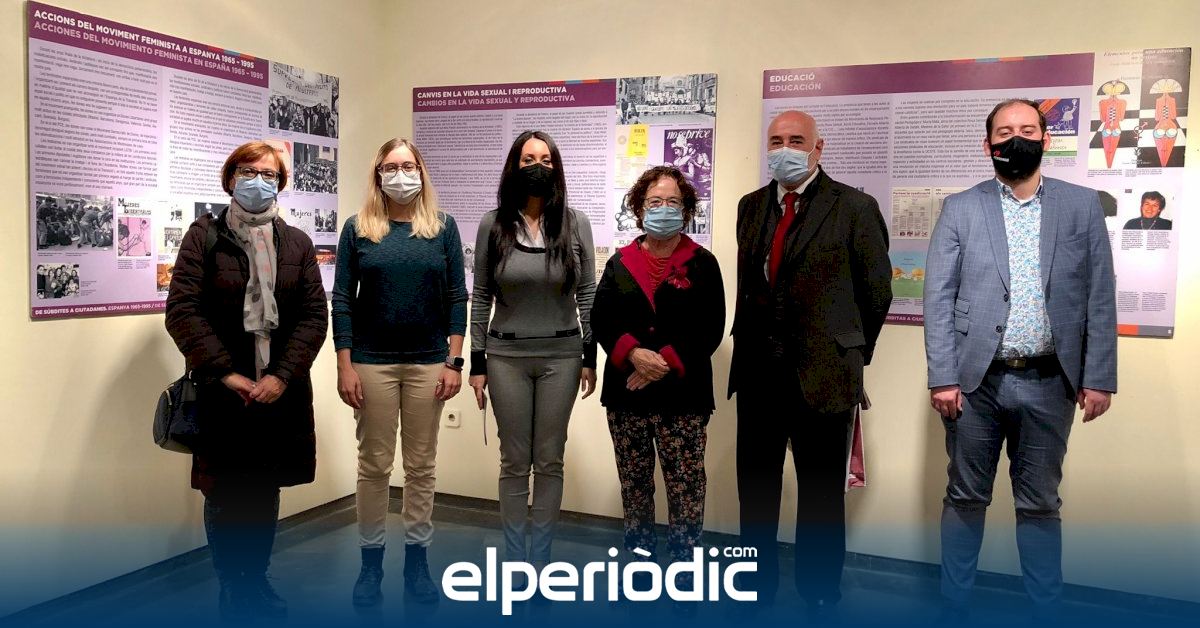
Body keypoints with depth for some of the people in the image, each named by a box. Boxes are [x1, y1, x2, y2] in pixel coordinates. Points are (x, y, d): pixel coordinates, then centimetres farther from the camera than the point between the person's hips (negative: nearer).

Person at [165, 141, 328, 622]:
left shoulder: (297, 242, 9)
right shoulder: (204, 235, 1)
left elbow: (315, 314, 2)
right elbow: (182, 311, -7)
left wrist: (282, 375, -10)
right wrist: (226, 374, -14)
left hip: (281, 388, 3)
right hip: (222, 390, -2)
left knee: (267, 491, 12)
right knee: (225, 493, 5)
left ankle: (256, 579, 29)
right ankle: (230, 587, 23)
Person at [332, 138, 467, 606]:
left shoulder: (443, 227, 3)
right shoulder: (358, 228, 1)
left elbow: (457, 298, 2)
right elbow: (342, 299, 0)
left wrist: (454, 362, -4)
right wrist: (345, 365, -6)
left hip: (428, 361, 1)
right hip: (372, 361, -1)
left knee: (421, 465, 8)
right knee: (374, 464, 7)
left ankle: (417, 559, 21)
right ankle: (371, 560, 20)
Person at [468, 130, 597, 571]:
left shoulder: (575, 224, -1)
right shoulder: (493, 224, -1)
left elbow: (588, 295, 3)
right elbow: (481, 297, 2)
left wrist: (590, 358, 0)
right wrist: (477, 362, 0)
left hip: (561, 356, 0)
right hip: (507, 356, 0)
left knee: (549, 461, 7)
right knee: (515, 461, 7)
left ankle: (540, 559, 21)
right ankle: (515, 560, 21)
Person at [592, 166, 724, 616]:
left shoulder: (702, 264, 3)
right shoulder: (620, 263, 11)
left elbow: (710, 328, -6)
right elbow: (600, 320, 2)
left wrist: (666, 363, -17)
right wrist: (633, 354, -15)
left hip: (682, 395, -3)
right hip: (626, 393, 3)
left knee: (685, 486, -1)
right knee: (634, 483, 12)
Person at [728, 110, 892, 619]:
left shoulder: (854, 208, -5)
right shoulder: (751, 206, 10)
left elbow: (876, 291, 0)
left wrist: (848, 354, 7)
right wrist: (751, 344, 11)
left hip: (822, 372, -4)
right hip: (757, 371, 5)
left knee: (821, 494, 8)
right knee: (755, 486, 14)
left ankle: (820, 596, 25)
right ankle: (757, 586, 31)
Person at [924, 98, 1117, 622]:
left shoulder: (1083, 206, 6)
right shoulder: (960, 209, 2)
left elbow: (1100, 297, 5)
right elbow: (938, 299, -2)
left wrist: (1099, 377, -1)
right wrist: (942, 378, -9)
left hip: (1049, 383, 1)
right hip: (975, 380, -1)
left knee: (1040, 504, 12)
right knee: (965, 499, 9)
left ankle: (1046, 610, 25)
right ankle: (954, 608, 22)